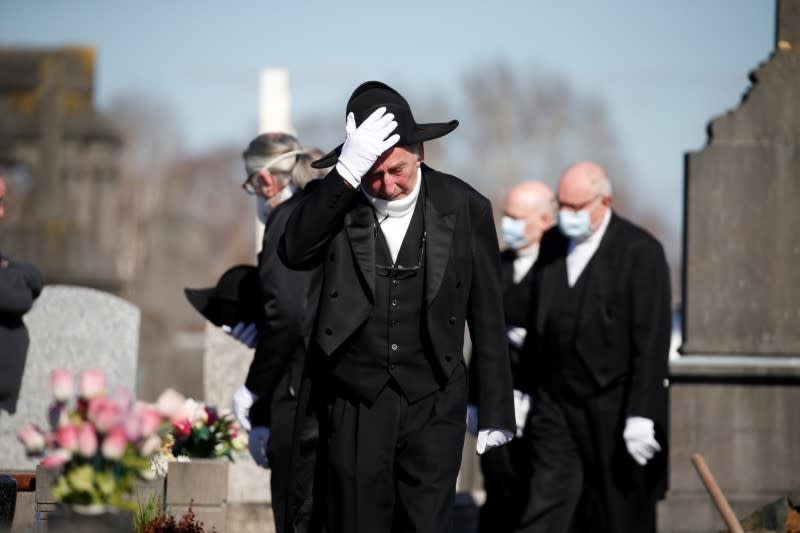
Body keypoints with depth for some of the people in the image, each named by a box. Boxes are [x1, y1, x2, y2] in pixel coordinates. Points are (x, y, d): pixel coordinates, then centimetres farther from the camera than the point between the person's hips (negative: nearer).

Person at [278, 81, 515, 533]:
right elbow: (295, 253, -21)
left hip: (433, 406, -1)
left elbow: (487, 317, 4)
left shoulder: (464, 207, -2)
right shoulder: (336, 203, -1)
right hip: (353, 405, 1)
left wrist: (497, 412, 6)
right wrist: (348, 173, -28)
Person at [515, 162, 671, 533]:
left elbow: (651, 341, -13)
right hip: (555, 405, 4)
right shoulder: (552, 245, 9)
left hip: (614, 410, -4)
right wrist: (526, 392, 13)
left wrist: (642, 416, -17)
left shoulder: (640, 251, -9)